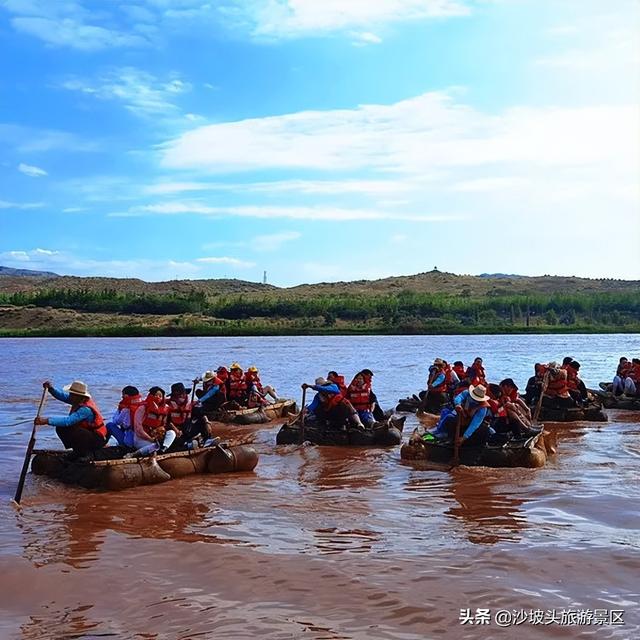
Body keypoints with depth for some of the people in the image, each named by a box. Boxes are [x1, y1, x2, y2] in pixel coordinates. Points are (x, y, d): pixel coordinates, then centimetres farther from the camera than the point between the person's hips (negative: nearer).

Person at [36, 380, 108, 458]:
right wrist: (51, 388, -15)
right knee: (61, 429, 2)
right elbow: (63, 396, 3)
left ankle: (84, 455, -11)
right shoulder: (79, 400, -3)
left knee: (72, 431, -32)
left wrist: (47, 420, -39)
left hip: (97, 440, -9)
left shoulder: (86, 409, -29)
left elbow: (68, 421, -37)